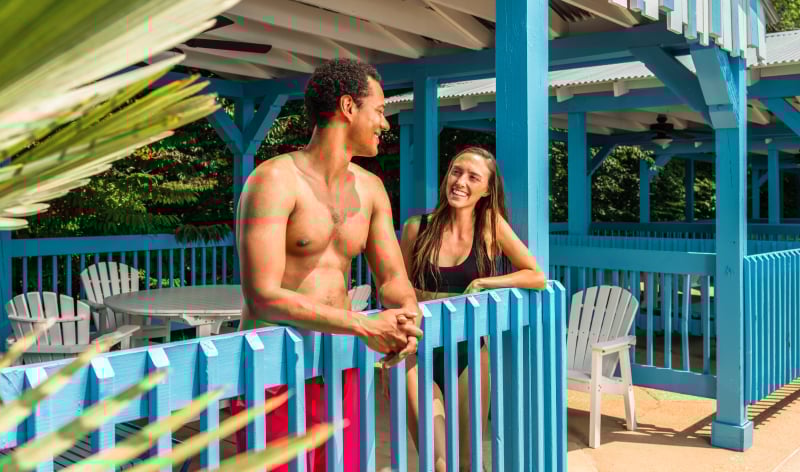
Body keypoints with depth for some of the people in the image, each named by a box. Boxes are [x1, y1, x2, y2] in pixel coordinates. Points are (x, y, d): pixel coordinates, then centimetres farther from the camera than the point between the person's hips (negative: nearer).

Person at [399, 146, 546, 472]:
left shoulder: (491, 225, -2)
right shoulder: (417, 228, -3)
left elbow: (537, 276, -5)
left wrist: (481, 284, -12)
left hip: (469, 352, 1)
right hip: (421, 352, 0)